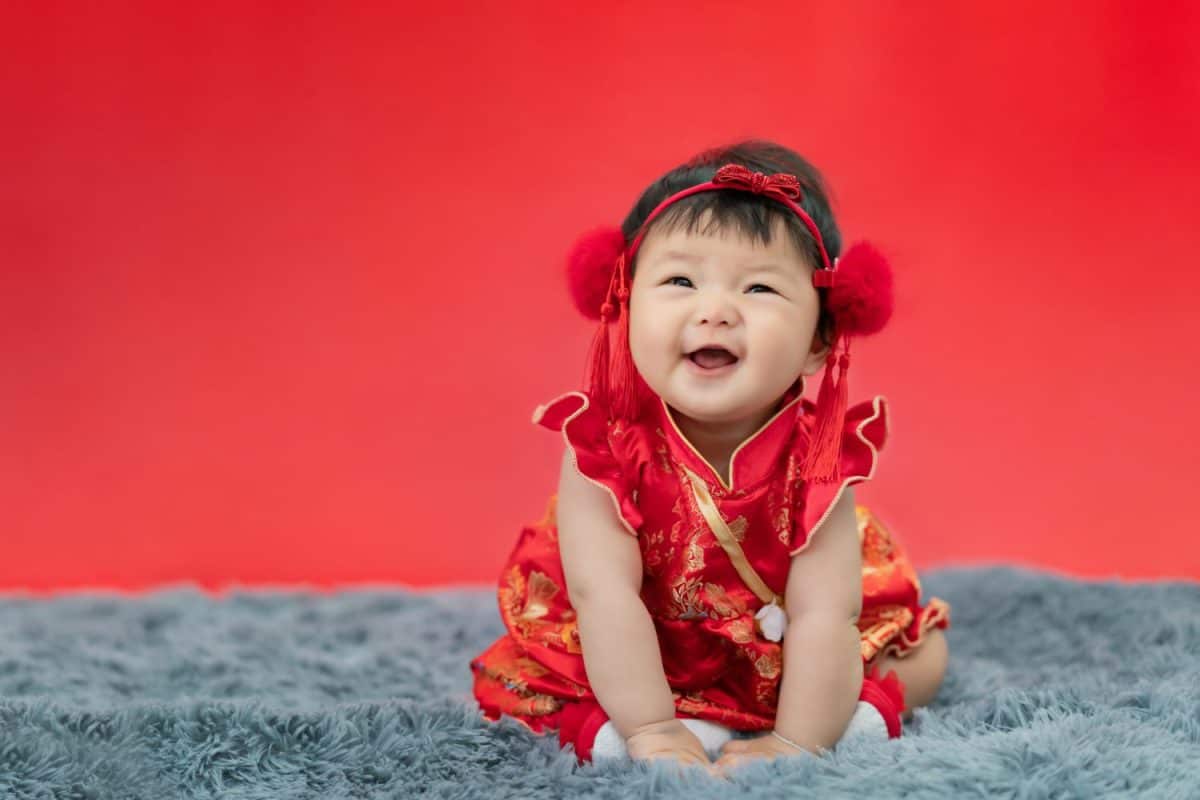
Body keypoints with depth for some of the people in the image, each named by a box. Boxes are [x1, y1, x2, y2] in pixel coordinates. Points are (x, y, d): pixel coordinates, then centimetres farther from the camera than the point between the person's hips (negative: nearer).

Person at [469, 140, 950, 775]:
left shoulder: (813, 457, -25)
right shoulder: (605, 444, -28)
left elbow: (821, 615, -28)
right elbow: (605, 593, -31)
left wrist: (795, 741, -36)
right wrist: (652, 732, -36)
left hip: (780, 661, 1)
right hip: (643, 661, 0)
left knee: (921, 656, -4)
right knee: (514, 685, -13)